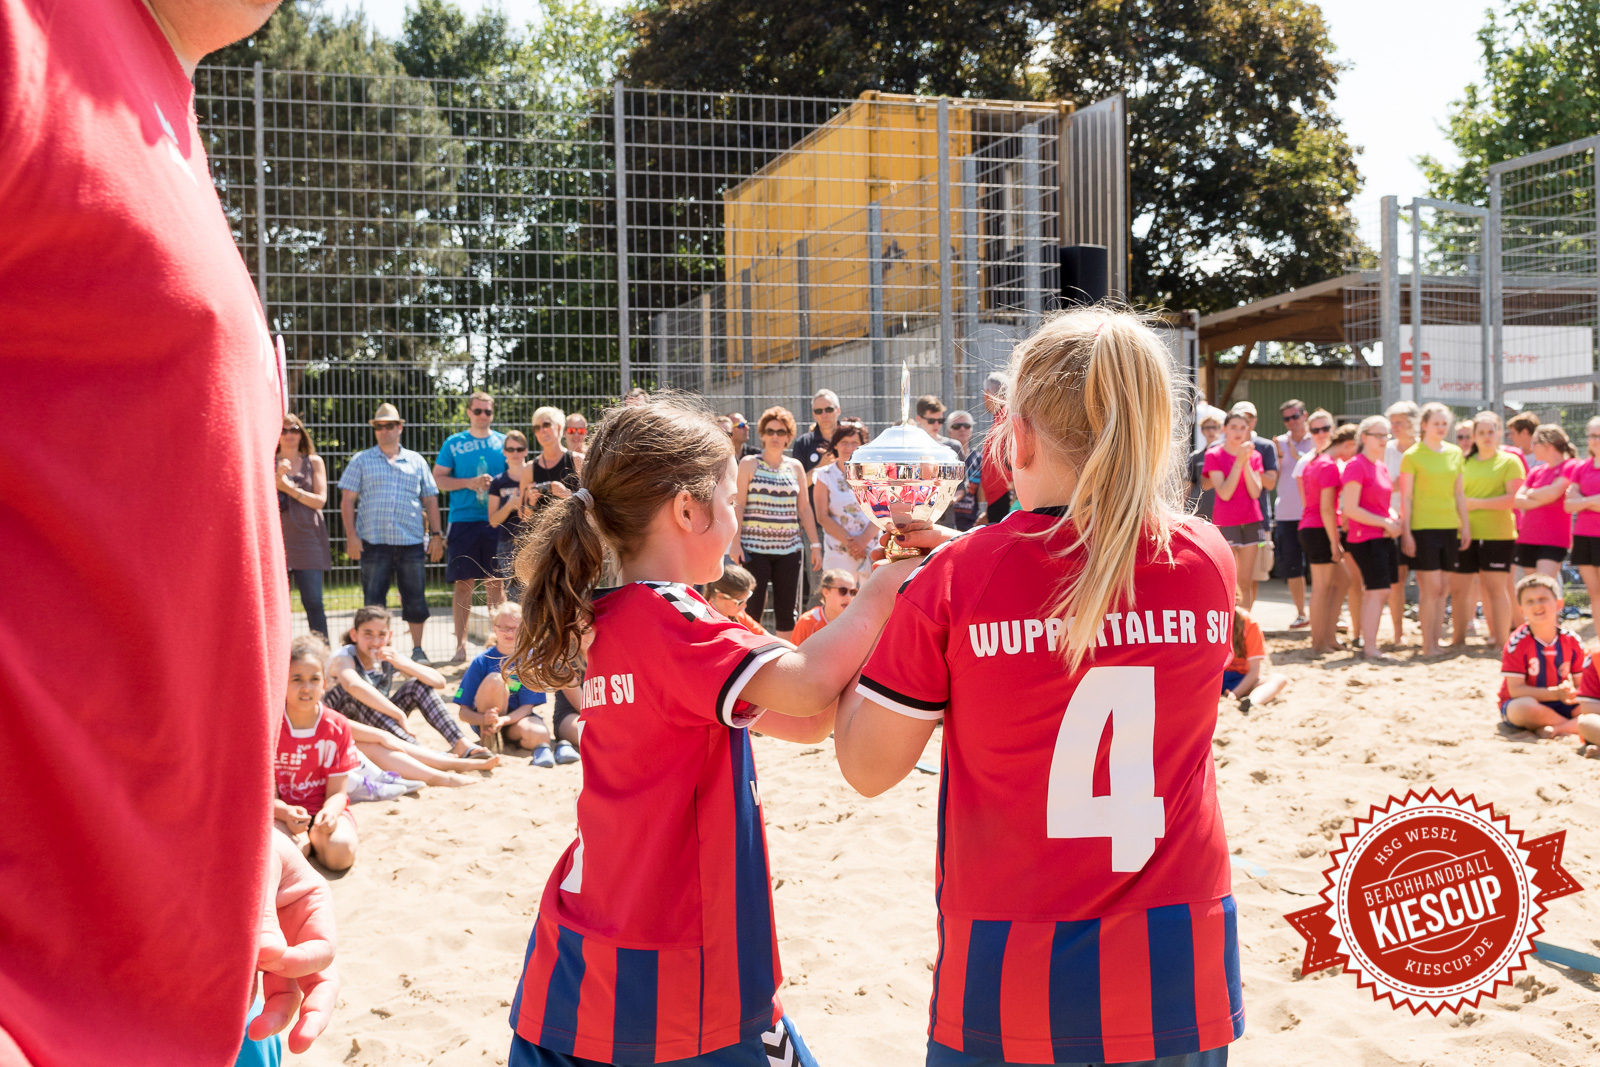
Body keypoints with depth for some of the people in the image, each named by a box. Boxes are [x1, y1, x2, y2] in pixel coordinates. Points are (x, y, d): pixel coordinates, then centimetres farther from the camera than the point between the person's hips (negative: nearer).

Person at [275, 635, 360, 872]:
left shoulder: (337, 727, -4)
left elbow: (338, 791, -5)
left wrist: (329, 813, -30)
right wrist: (287, 813, -32)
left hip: (325, 810, 1)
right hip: (281, 812, -1)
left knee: (341, 851, -31)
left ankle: (316, 838, 4)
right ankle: (304, 840, 2)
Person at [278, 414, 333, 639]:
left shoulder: (314, 462, 10)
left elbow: (320, 500, 1)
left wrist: (289, 488, -6)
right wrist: (277, 477, -12)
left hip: (307, 539, -1)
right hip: (277, 538, 1)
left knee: (313, 602, -7)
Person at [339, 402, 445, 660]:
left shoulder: (416, 461, 13)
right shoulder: (361, 461, 9)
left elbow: (430, 499, 14)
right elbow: (347, 499, 4)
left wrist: (436, 534, 7)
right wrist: (351, 535, -5)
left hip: (411, 542, 1)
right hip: (374, 542, -1)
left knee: (415, 598, 3)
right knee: (374, 601, 1)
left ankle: (418, 649, 14)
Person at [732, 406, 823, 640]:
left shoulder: (795, 467, 13)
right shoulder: (749, 463, 3)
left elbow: (804, 508, 15)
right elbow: (738, 505, -2)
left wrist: (815, 544, 10)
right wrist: (735, 543, -10)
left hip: (788, 548, 3)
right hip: (754, 548, -3)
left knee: (787, 612, 4)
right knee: (752, 608, -7)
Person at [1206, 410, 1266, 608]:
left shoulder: (1254, 456, 9)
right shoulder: (1214, 455, -3)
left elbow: (1255, 492, -3)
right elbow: (1224, 493, -13)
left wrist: (1246, 462, -11)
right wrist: (1239, 462, -16)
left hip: (1251, 521, 4)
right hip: (1225, 522, -4)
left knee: (1246, 582, 5)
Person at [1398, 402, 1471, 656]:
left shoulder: (1455, 453, 11)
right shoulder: (1412, 455, -4)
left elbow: (1459, 493, 15)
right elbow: (1406, 497, -5)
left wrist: (1465, 526, 10)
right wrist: (1406, 532, -10)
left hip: (1449, 527, 5)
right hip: (1423, 527, -5)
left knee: (1443, 588, 6)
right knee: (1431, 587, -8)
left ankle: (1435, 642, 13)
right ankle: (1428, 646, -2)